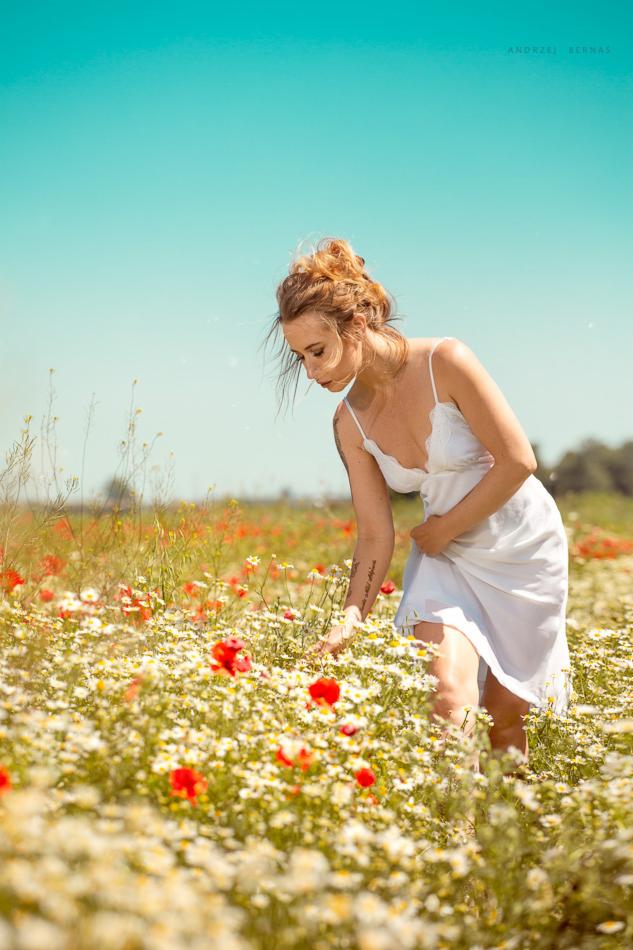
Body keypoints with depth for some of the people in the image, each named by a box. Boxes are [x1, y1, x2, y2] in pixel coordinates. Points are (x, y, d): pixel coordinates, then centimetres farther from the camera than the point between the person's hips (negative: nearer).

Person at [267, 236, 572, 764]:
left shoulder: (445, 362, -21)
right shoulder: (351, 422, -6)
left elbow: (517, 461, -19)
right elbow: (375, 536, -6)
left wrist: (440, 531, -11)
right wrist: (351, 620, -20)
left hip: (522, 548, -3)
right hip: (447, 559, 3)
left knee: (505, 715, 4)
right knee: (449, 698, -21)